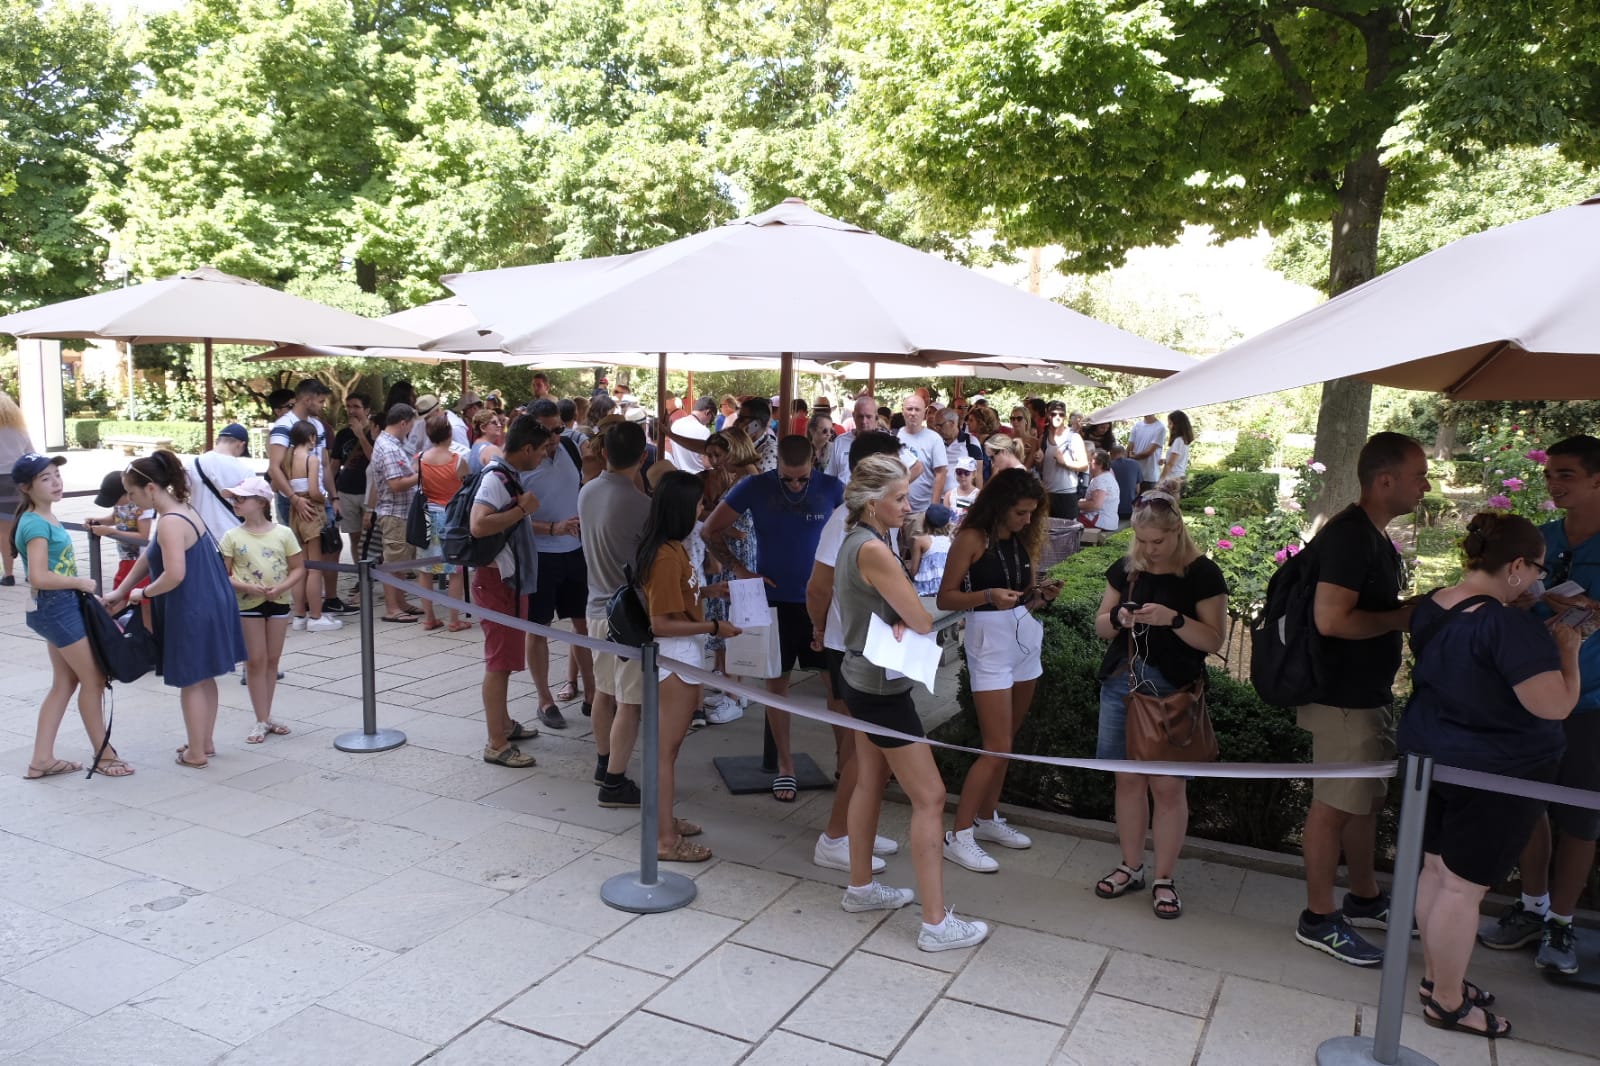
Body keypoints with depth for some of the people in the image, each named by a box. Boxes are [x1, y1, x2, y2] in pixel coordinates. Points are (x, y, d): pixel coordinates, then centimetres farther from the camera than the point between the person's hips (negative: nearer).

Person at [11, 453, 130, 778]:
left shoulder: (47, 518, 11)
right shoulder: (36, 524, -18)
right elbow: (39, 577, -26)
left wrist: (80, 590, 11)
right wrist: (81, 583, -15)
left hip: (60, 606, 10)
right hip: (56, 608, -10)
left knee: (65, 682, 14)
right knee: (93, 679, 0)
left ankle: (41, 759, 19)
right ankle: (104, 755, 12)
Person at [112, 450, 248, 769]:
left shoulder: (170, 523, -21)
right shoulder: (180, 510, 10)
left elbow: (174, 575, -28)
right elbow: (148, 557, 17)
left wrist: (144, 593, -11)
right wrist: (121, 591, 19)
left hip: (191, 611, -10)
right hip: (210, 605, 10)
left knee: (190, 683, 5)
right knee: (204, 678, 20)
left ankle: (196, 753, 17)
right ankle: (206, 742, 33)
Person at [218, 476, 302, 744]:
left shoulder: (283, 533, -2)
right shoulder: (232, 536, -4)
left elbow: (298, 569, 1)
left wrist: (281, 587, -16)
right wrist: (247, 587, -20)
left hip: (278, 602, 1)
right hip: (248, 604, -1)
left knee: (272, 660, 10)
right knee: (255, 661, 2)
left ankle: (266, 717, 21)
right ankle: (262, 720, 9)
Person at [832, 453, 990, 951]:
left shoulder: (856, 541, 6)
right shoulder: (874, 550, -24)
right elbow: (924, 623, -20)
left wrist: (898, 625, -8)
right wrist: (908, 625, 0)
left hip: (863, 680, 10)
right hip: (882, 689, -10)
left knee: (870, 782, 20)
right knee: (929, 797, -3)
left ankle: (861, 887, 34)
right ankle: (936, 924, 3)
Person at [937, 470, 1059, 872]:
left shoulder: (1024, 539, 9)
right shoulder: (972, 539, -10)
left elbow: (1028, 599, 13)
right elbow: (945, 598, -11)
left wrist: (1044, 594, -8)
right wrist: (989, 595, -24)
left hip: (1026, 639, 7)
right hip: (990, 643, -7)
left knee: (1006, 742, 13)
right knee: (996, 747, -8)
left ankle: (987, 819, 26)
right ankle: (958, 836, 0)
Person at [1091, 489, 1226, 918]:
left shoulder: (1202, 573, -7)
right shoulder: (1125, 568, 6)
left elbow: (1213, 639, -10)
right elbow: (1101, 626, 11)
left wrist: (1173, 618, -25)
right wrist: (1118, 617, -11)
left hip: (1173, 690, -4)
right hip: (1121, 682, 4)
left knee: (1168, 785, 0)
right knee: (1128, 778, 11)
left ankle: (1164, 878, 16)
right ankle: (1131, 867, 26)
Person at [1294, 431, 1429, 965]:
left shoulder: (1372, 536, 13)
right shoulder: (1349, 536, -21)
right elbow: (1331, 618, -30)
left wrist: (1412, 608, 10)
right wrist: (1400, 618, -17)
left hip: (1368, 694, 11)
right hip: (1343, 697, -11)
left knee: (1366, 798, 21)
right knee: (1334, 805, 0)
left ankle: (1365, 899, 36)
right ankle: (1319, 919, 12)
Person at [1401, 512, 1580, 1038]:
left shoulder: (1429, 607, 1)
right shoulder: (1512, 627, -27)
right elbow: (1555, 705, -24)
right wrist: (1566, 650, -9)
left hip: (1430, 757, 8)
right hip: (1495, 776, -8)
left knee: (1436, 869, 19)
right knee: (1464, 886, 4)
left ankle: (1435, 975, 35)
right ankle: (1447, 1001, 18)